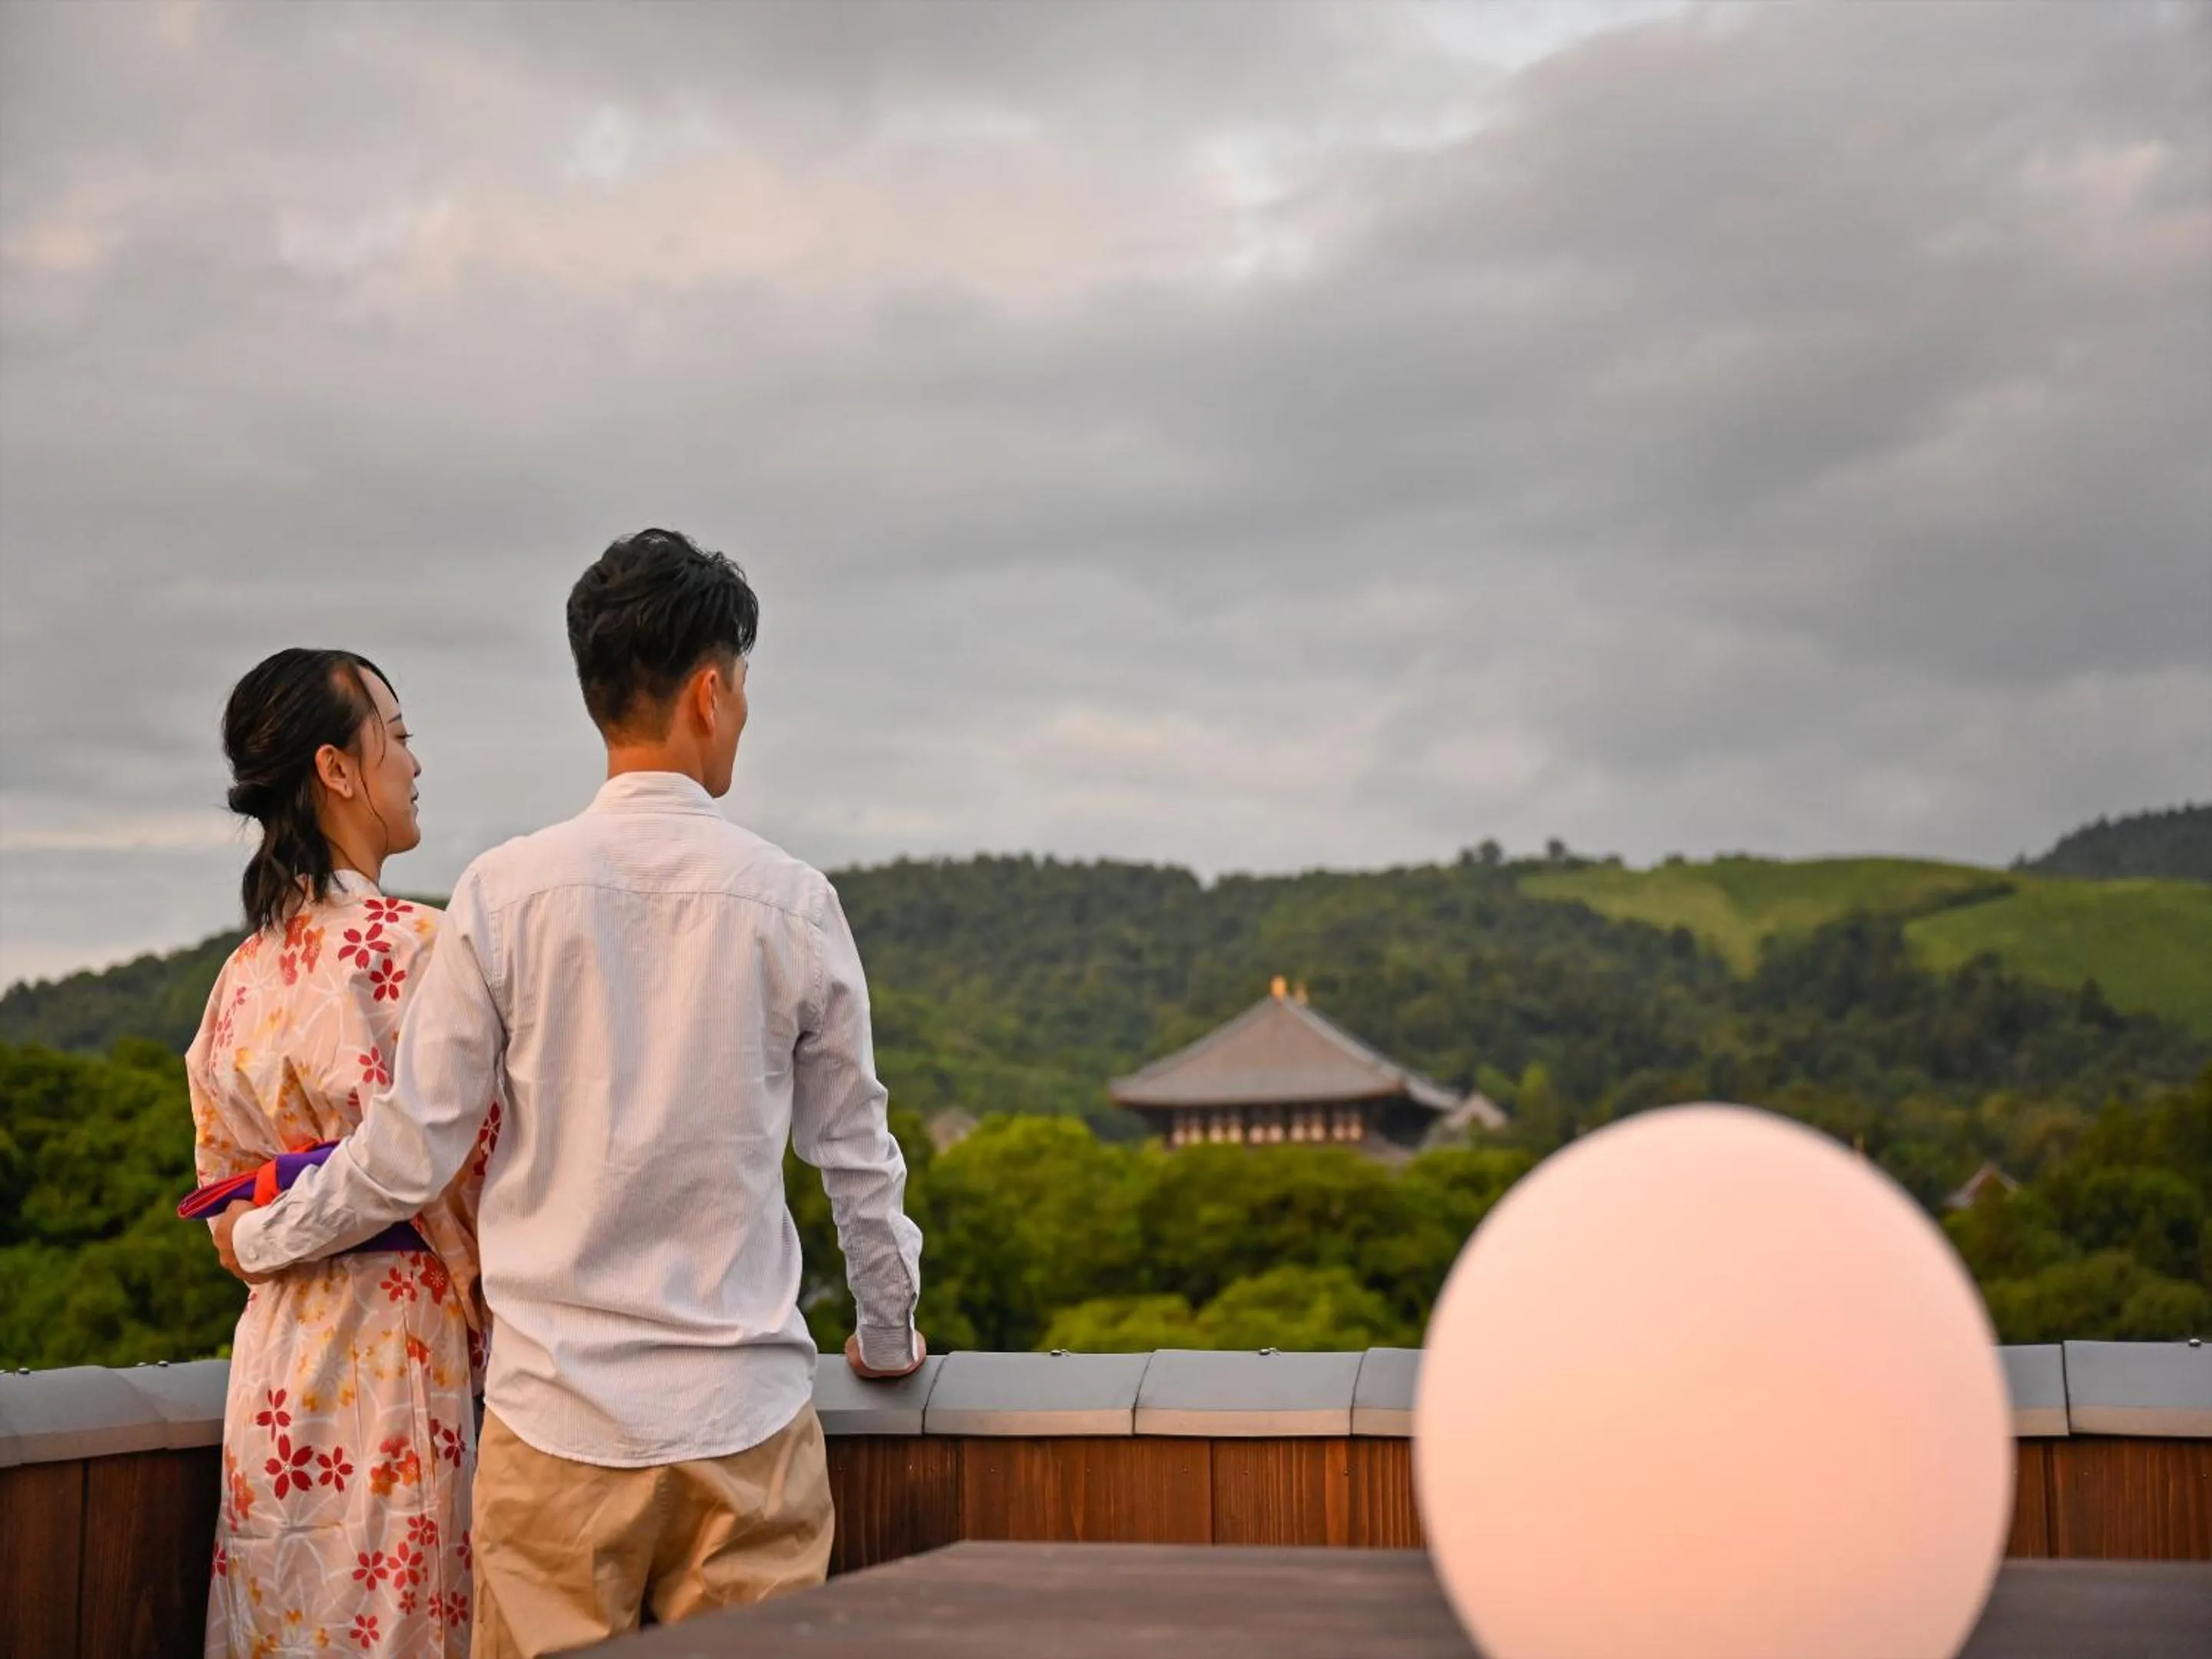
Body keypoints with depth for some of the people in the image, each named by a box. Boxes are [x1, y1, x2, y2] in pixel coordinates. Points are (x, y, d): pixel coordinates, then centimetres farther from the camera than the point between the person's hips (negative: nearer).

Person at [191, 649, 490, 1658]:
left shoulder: (246, 969, 9)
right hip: (388, 1348, -8)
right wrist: (499, 1310, 1)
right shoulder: (403, 943, -15)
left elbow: (223, 1172, 15)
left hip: (278, 1343, 8)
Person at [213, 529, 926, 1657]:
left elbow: (414, 1148, 0)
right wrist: (889, 1338, 25)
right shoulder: (791, 901, -2)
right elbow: (855, 1153, 8)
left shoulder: (506, 892, -5)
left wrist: (259, 1241, 19)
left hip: (559, 1412, 0)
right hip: (747, 1411, 0)